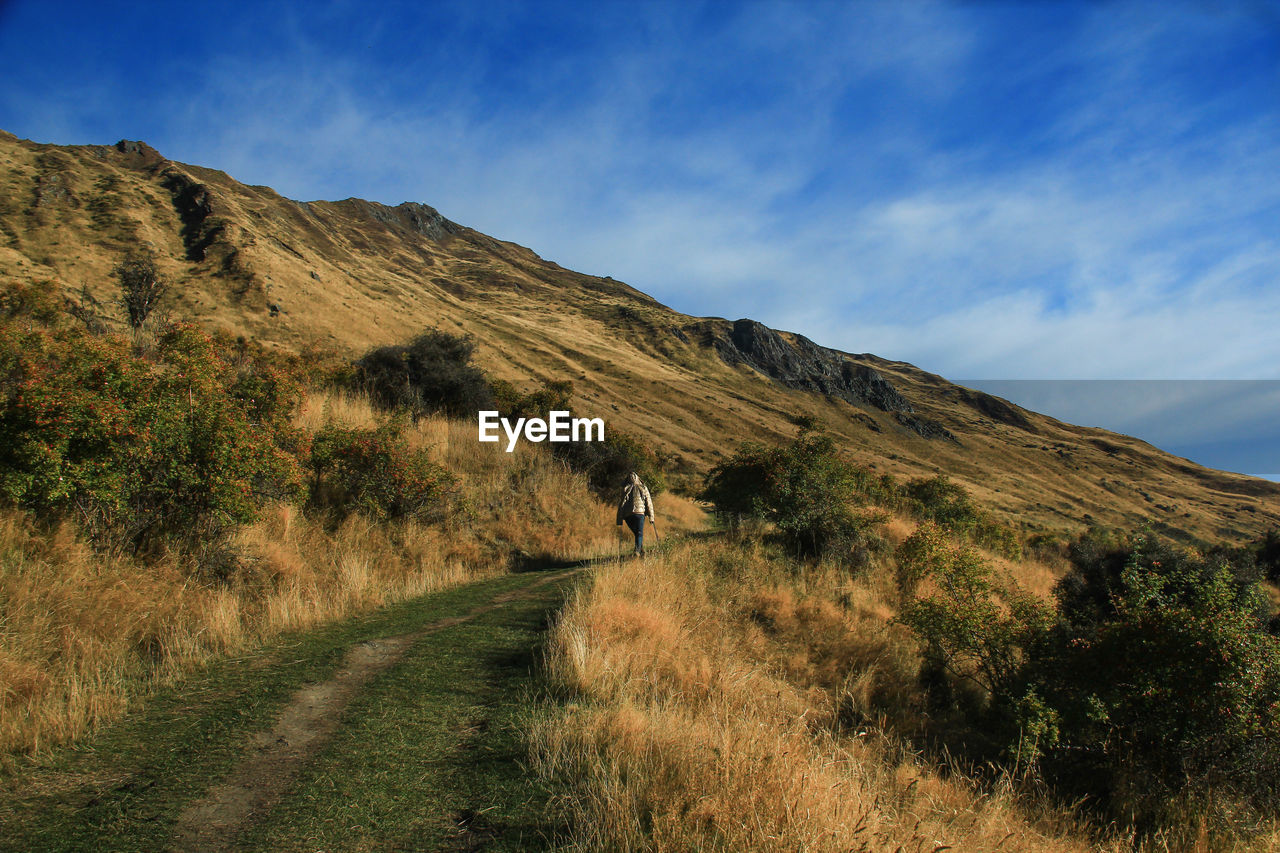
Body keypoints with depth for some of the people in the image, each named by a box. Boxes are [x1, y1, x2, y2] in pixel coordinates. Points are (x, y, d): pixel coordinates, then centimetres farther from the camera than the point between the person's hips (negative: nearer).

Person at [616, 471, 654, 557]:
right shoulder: (643, 488, 13)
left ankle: (642, 550, 14)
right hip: (639, 513, -1)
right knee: (639, 533, 0)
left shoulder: (625, 489, 11)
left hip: (627, 515, 1)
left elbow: (621, 504, 6)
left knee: (636, 533, 18)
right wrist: (651, 517, 11)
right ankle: (637, 550, -21)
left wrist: (619, 519, 6)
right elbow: (649, 503, 9)